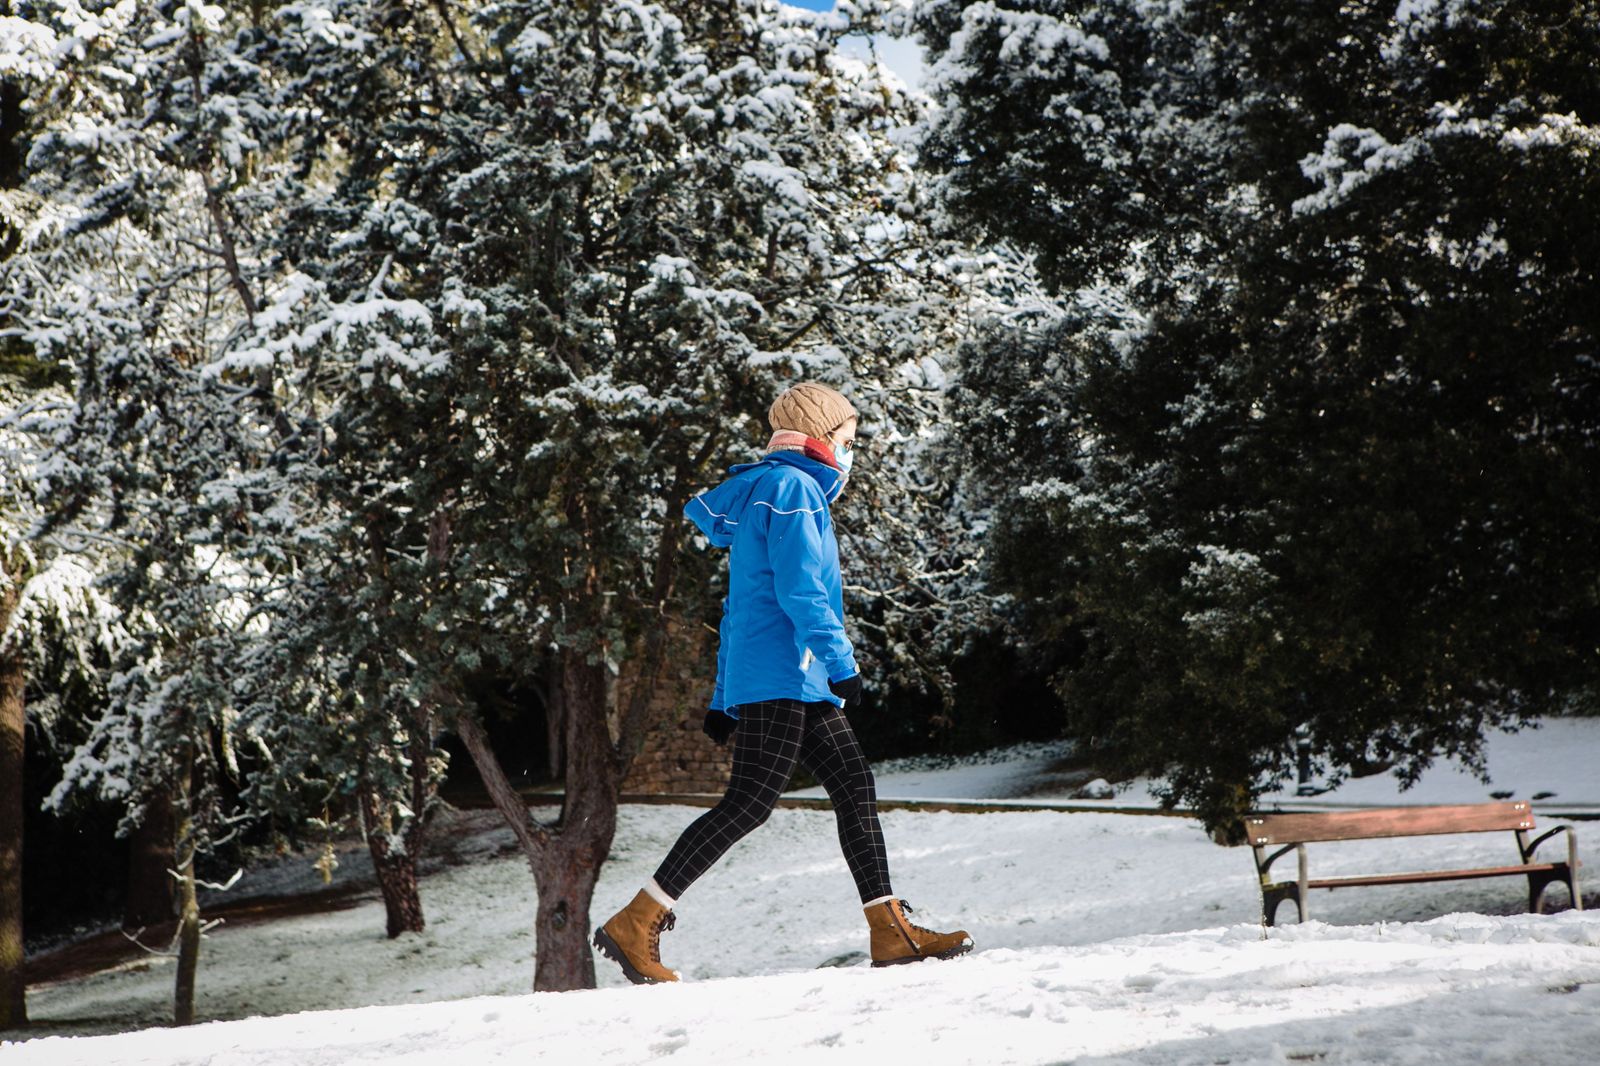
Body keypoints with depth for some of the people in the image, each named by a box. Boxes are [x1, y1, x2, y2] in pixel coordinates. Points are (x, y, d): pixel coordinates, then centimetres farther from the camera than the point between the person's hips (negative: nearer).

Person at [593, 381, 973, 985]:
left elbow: (743, 603, 24)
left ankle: (892, 933, 6)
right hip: (781, 673, -11)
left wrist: (723, 700, 23)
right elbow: (800, 589, -18)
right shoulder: (794, 488, -6)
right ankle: (635, 925, -15)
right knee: (751, 801, -15)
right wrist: (841, 663, -17)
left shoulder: (764, 494, 25)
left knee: (855, 787, 7)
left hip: (800, 684, 11)